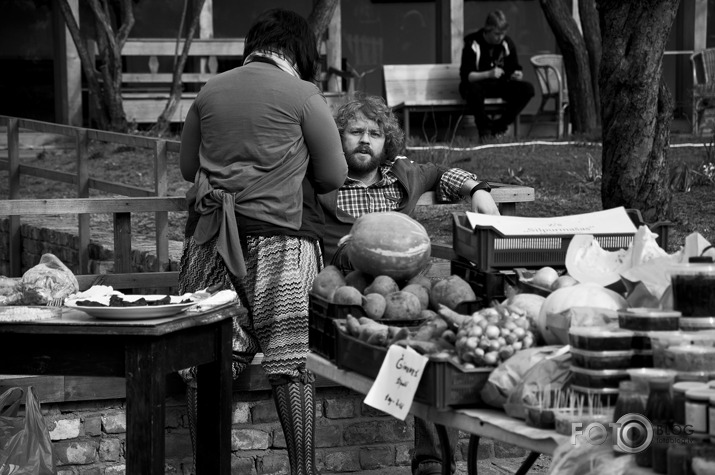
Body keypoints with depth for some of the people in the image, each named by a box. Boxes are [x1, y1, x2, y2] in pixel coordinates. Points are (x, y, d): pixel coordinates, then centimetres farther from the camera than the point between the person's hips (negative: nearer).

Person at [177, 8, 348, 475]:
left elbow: (188, 167, 22)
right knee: (291, 360, -1)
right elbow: (334, 177, 4)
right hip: (279, 234, -3)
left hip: (210, 234, 4)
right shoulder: (303, 94, 0)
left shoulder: (210, 91, 12)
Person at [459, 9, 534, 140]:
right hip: (477, 83, -5)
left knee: (527, 89, -21)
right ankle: (485, 126, -15)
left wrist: (518, 75, -20)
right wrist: (488, 74, -38)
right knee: (473, 90, -42)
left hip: (500, 85, 5)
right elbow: (465, 76, -22)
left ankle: (499, 125, -9)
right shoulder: (473, 45, -16)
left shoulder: (507, 44, -2)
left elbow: (515, 68, 6)